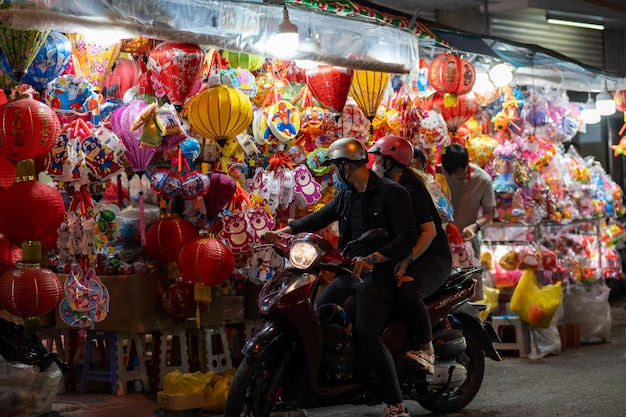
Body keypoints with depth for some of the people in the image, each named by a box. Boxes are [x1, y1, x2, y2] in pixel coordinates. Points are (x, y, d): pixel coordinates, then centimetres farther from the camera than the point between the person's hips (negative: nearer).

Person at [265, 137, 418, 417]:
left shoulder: (391, 193, -10)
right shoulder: (346, 195, 14)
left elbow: (408, 237, -16)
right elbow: (320, 217, 23)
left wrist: (372, 259, -25)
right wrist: (284, 231, 13)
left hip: (377, 275, -8)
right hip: (349, 271, 9)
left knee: (367, 334, -25)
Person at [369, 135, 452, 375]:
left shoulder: (409, 189, -15)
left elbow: (429, 231, -23)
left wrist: (407, 260, -32)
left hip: (432, 257, -10)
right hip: (409, 255, 10)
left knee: (406, 291, -38)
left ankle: (427, 350, -26)